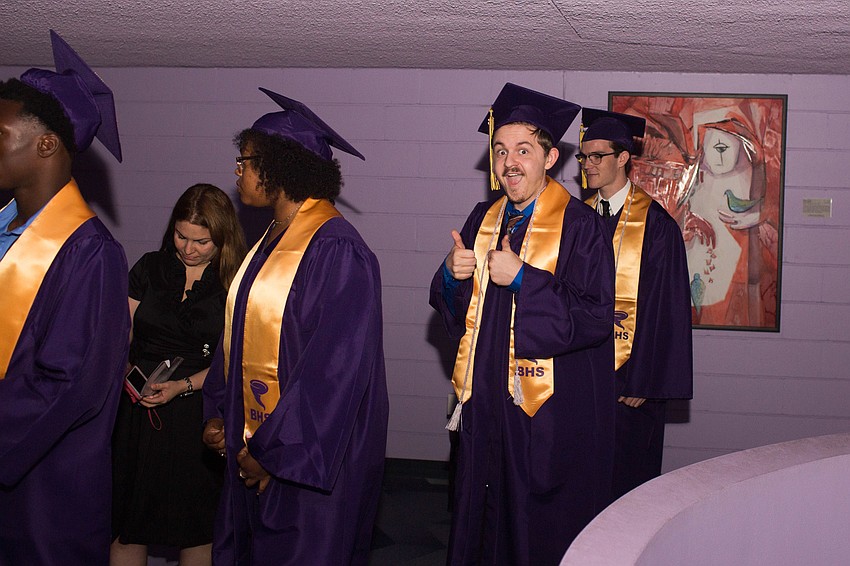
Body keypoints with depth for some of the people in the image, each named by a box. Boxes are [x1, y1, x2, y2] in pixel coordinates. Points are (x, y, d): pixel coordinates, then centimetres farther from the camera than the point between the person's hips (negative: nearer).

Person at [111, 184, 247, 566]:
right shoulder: (150, 268, 7)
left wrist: (182, 386, -15)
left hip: (199, 412, -2)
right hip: (138, 406, 2)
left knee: (196, 527, 6)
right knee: (126, 521, 5)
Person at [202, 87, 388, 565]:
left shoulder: (336, 251, -20)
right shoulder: (274, 241, 9)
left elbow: (338, 365, -23)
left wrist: (277, 450, -19)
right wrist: (219, 412, 6)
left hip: (310, 455, -9)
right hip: (255, 444, 9)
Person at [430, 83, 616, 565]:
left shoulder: (580, 225, -8)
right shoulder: (484, 222, 10)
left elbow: (595, 317, -16)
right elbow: (456, 309, 13)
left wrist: (522, 278, -19)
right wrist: (452, 275, -8)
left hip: (553, 411, -5)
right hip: (487, 401, 6)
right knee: (486, 521, 13)